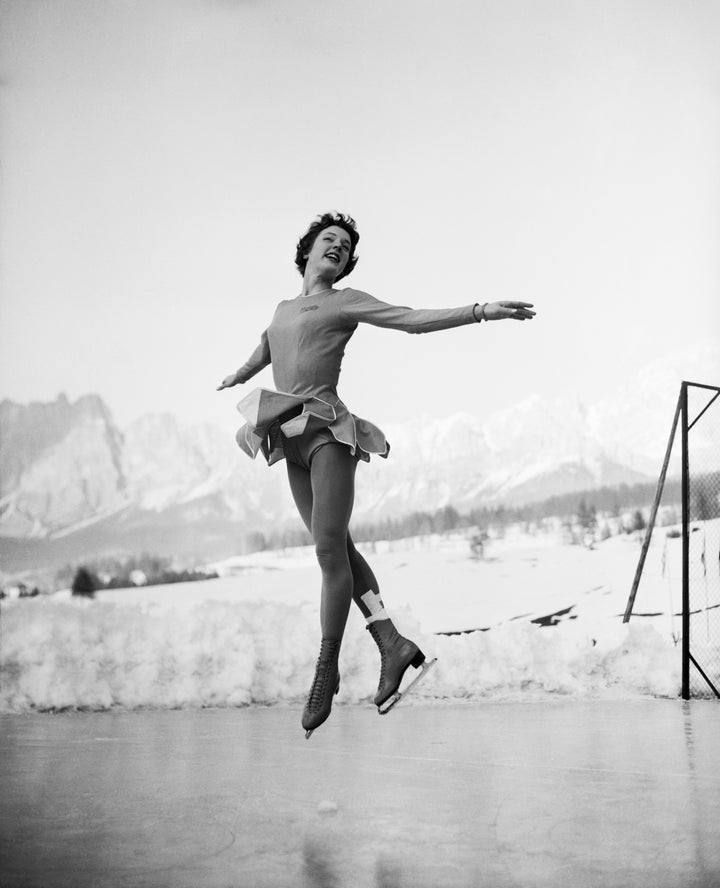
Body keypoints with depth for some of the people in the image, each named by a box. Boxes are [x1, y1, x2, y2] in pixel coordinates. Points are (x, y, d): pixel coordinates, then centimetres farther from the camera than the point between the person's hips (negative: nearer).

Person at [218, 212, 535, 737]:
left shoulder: (346, 302, 6)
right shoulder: (283, 308, 23)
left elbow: (412, 319, -3)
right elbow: (267, 345, 45)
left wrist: (482, 312, -13)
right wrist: (239, 375, 65)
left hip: (327, 431, -6)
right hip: (292, 439, 6)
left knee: (330, 547, -12)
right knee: (337, 547, 1)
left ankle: (327, 670, -5)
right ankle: (393, 644, 4)